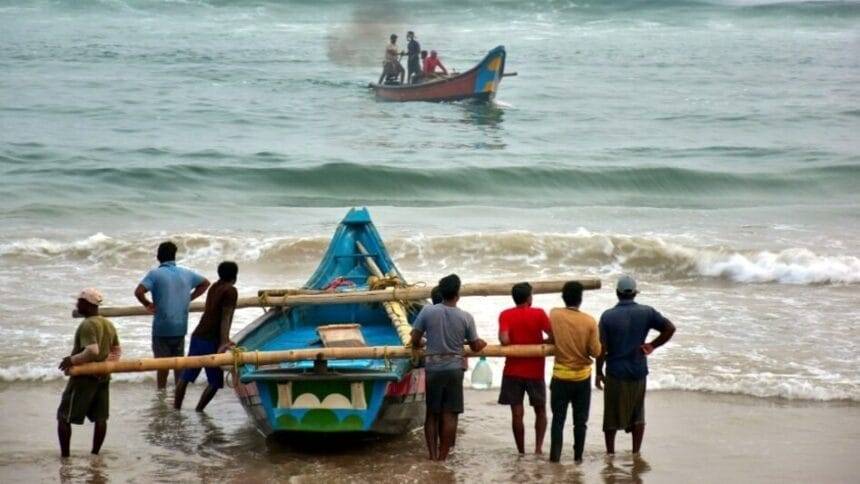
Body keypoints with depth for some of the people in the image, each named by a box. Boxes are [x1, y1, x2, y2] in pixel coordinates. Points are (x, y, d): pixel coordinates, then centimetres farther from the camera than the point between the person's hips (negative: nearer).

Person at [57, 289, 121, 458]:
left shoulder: (87, 325, -18)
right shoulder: (109, 325, 10)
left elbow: (92, 351, -29)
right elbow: (117, 350, 18)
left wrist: (72, 360, -19)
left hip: (84, 377, -8)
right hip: (103, 377, 8)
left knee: (64, 417, 2)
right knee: (100, 417, 9)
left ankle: (64, 455, 1)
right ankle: (95, 453, 13)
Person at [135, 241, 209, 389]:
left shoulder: (155, 274, -9)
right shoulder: (186, 273, 6)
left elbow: (138, 292, -22)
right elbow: (205, 283, 21)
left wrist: (147, 304, -5)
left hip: (162, 327, -4)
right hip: (181, 327, 4)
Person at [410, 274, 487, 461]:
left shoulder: (428, 311, -6)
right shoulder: (466, 317, -6)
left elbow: (414, 339, -3)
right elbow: (475, 346, 3)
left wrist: (418, 346, 20)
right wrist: (482, 343, 26)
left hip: (433, 368, 1)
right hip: (454, 368, -1)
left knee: (432, 414, 9)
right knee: (449, 415, 3)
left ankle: (433, 455, 6)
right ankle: (443, 456, 2)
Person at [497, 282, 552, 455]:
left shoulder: (505, 315, -4)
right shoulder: (538, 314, -5)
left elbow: (504, 340, -16)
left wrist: (515, 345, 4)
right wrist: (540, 342, 9)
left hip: (513, 371, 0)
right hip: (535, 371, 0)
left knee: (517, 413, 3)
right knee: (540, 410, 15)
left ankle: (521, 452, 4)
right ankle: (538, 447, 2)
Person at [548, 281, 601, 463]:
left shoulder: (554, 315, -9)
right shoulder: (589, 322, -12)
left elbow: (551, 338, 4)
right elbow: (596, 352, -9)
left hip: (561, 376, 0)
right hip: (582, 377, 0)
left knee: (558, 418, 5)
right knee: (580, 420, 10)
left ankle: (555, 455, 0)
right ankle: (578, 456, 15)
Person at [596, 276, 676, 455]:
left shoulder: (608, 316, -9)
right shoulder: (646, 312, -4)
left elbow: (602, 348, -10)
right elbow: (670, 328, -8)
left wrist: (599, 372, 1)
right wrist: (652, 346, 1)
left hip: (615, 373, -2)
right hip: (638, 372, 2)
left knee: (612, 416, 10)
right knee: (637, 416, 15)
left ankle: (610, 453, 15)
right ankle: (636, 453, 16)